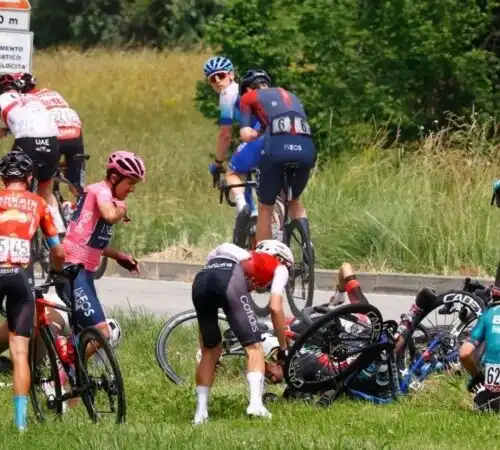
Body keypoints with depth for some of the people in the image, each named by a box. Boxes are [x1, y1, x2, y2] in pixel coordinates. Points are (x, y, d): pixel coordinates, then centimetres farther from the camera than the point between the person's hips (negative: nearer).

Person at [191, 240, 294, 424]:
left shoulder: (243, 256, 43)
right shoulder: (279, 267, 28)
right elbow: (275, 308, 13)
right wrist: (283, 348, 22)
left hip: (200, 279, 5)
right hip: (230, 280, -5)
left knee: (210, 351, 21)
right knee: (254, 347, 3)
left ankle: (200, 412, 18)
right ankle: (256, 403, -16)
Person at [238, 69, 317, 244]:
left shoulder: (248, 97, 21)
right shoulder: (290, 96, 35)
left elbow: (246, 135, 8)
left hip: (277, 150, -4)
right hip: (306, 150, 4)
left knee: (265, 208, 16)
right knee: (294, 201, 28)